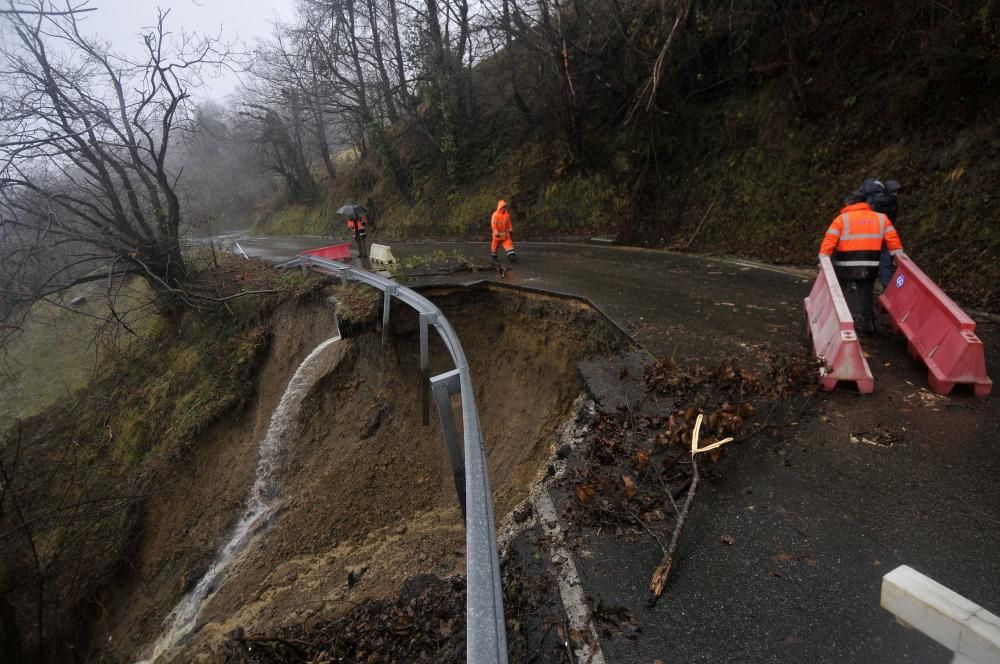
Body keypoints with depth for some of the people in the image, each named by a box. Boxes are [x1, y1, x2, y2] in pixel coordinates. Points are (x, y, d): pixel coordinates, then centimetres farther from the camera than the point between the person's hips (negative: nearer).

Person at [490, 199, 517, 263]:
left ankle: (511, 256, -12)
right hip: (498, 234, -4)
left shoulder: (507, 214, 3)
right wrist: (496, 231, -21)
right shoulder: (495, 214, -14)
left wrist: (510, 229, 10)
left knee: (509, 244, -8)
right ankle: (493, 256, 29)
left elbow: (509, 222, 14)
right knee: (495, 244, 10)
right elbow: (493, 224, -16)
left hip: (505, 233, 4)